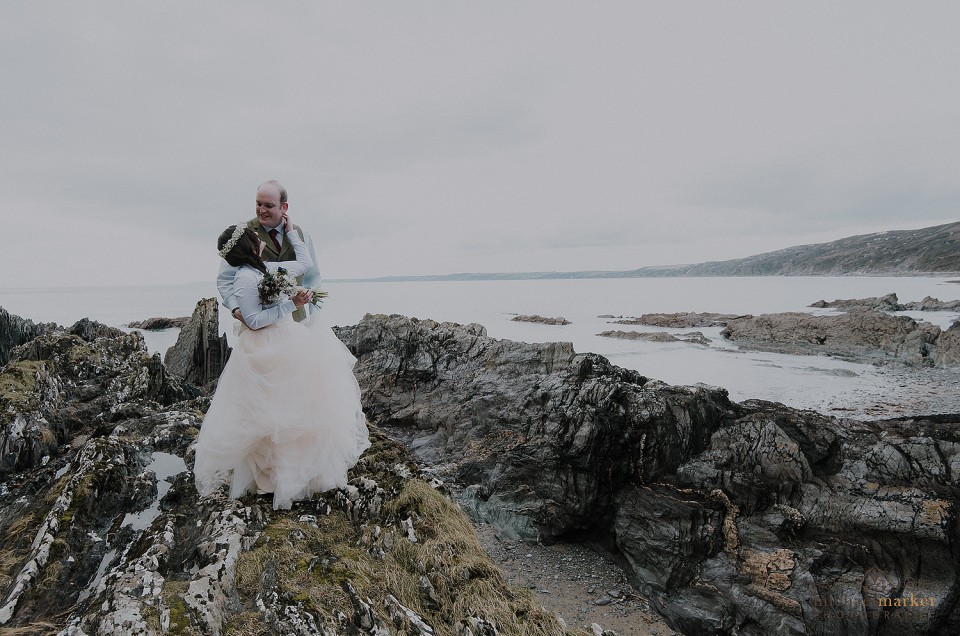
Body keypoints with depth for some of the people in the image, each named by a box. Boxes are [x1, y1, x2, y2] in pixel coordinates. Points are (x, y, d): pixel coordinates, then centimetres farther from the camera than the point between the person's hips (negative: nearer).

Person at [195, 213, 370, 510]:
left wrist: (290, 230, 21)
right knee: (275, 413, -2)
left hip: (286, 340, 9)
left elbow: (305, 263, 21)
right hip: (266, 350, -9)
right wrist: (290, 304, -21)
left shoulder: (270, 269, 10)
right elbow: (254, 321, -18)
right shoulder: (245, 278, -16)